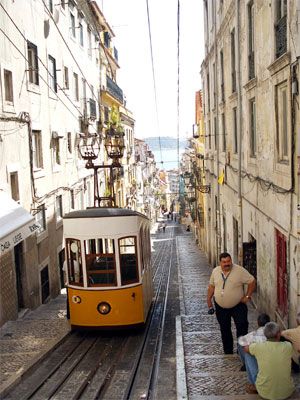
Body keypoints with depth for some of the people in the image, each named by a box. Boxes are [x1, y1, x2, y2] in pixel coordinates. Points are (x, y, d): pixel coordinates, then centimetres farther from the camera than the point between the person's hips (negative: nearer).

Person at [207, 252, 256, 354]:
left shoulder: (240, 270, -15)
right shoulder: (215, 271, -3)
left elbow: (252, 281, -8)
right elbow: (211, 286, 8)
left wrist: (247, 296, -12)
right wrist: (209, 301, 7)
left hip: (238, 305, -3)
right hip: (220, 307, 4)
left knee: (242, 326, -14)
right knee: (224, 330, 13)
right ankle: (228, 352, 27)